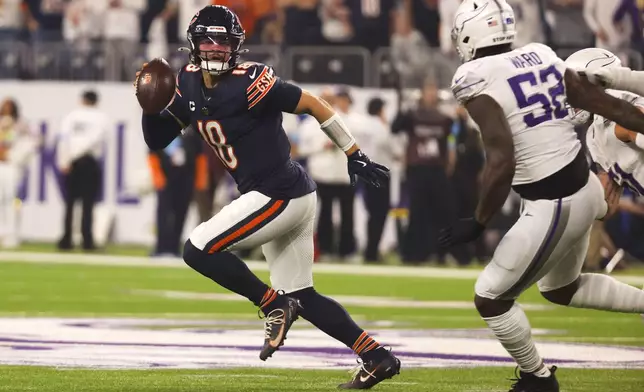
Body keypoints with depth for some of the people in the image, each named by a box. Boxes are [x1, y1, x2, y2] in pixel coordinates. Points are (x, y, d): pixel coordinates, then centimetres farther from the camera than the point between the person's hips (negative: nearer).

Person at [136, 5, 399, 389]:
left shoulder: (248, 82, -17)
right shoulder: (190, 84, 7)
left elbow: (312, 104, -13)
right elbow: (156, 139, 11)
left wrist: (354, 154, -11)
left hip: (279, 195, -9)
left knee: (198, 250, -12)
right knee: (300, 296, 13)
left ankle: (274, 305, -3)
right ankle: (378, 357, 14)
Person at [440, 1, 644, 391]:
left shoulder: (478, 82, -15)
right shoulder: (543, 57, 5)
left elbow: (502, 161, -22)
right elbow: (605, 103, 9)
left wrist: (479, 223, -14)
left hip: (553, 208, -8)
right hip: (585, 188, 8)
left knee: (491, 298, 10)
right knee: (561, 289, 31)